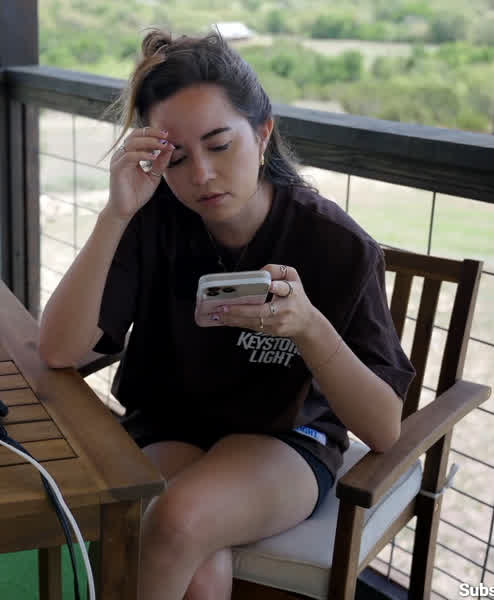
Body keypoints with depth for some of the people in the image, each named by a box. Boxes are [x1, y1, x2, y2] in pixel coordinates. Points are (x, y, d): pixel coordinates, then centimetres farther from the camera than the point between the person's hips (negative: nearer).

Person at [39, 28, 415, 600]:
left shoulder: (337, 245, -18)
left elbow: (385, 430, -18)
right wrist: (116, 214, -29)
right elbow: (59, 350, -19)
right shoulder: (155, 221, -12)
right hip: (167, 431, 1)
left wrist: (310, 326, -36)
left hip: (285, 441, 0)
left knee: (180, 519, -31)